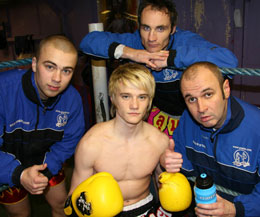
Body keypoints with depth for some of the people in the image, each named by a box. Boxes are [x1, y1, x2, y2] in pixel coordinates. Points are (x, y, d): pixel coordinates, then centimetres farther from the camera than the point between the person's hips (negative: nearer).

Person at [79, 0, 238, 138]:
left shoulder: (186, 40, -20)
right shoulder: (135, 41, -10)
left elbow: (229, 60, -37)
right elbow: (89, 40, -12)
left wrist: (170, 58, -37)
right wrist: (128, 52, -29)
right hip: (158, 112, 3)